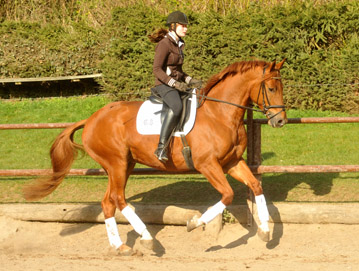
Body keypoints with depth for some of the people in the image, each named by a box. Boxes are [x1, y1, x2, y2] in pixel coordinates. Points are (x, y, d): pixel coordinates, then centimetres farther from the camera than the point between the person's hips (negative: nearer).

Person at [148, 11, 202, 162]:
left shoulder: (178, 44, 18)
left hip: (178, 85, 10)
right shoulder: (164, 44, -10)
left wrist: (190, 80, 9)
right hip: (164, 85, -10)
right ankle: (161, 147, -40)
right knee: (177, 106, -37)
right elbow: (156, 69, -16)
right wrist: (174, 83, -24)